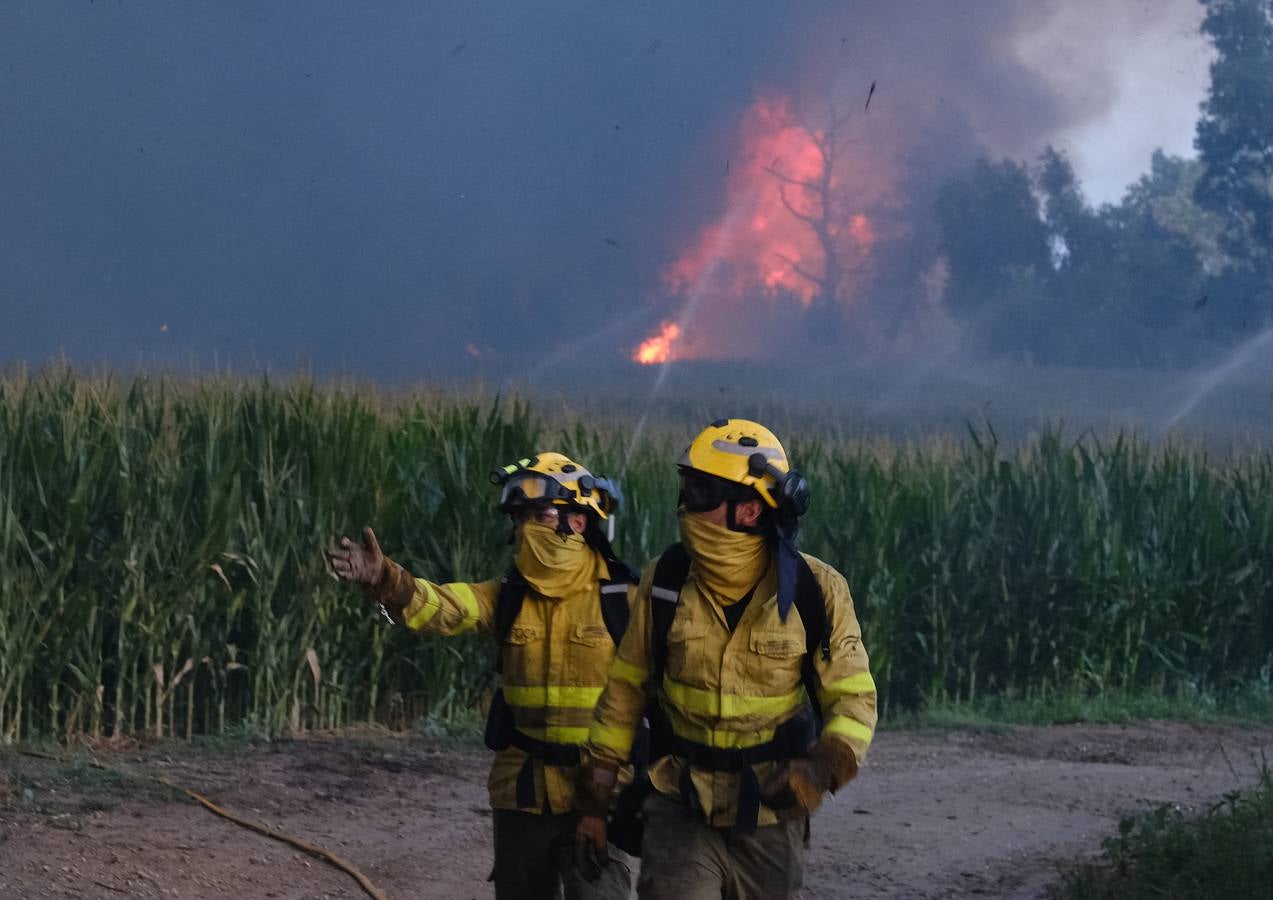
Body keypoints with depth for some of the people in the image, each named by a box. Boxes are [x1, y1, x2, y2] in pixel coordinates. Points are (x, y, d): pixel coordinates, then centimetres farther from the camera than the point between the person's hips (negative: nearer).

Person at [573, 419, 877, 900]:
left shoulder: (815, 591, -9)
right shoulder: (664, 581, -4)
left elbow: (853, 698, -3)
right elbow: (625, 689, 6)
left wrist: (823, 769, -24)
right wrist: (593, 800, 7)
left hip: (770, 815, 0)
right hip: (681, 811, 0)